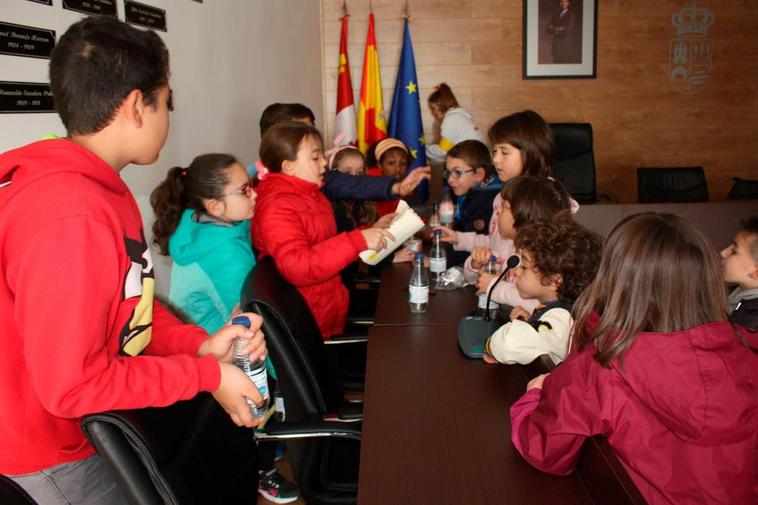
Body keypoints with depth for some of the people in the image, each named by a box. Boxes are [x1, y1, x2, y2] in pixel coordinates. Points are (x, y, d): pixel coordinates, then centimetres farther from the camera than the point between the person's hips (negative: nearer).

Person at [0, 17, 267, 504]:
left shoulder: (100, 188, 3)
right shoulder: (70, 215, -30)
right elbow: (71, 384, -28)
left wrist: (199, 344, -7)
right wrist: (206, 374, -20)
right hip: (61, 460, -9)